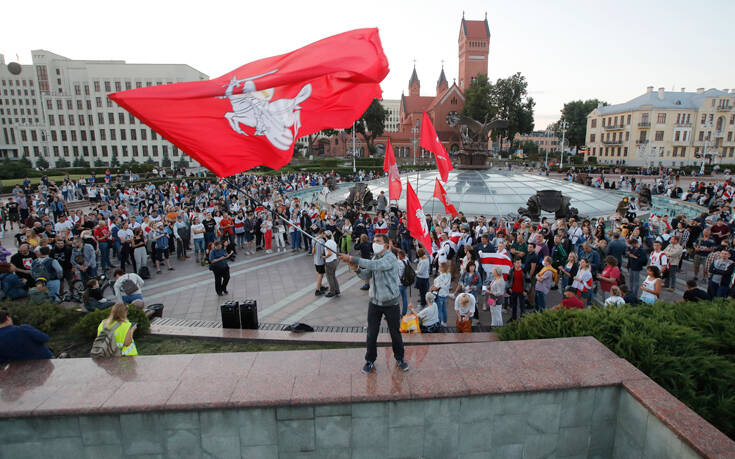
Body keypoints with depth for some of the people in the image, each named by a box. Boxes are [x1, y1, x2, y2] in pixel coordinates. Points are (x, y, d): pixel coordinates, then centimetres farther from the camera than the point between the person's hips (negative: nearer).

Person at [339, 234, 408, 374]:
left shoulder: (390, 258, -18)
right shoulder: (374, 258, 7)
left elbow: (374, 265, -34)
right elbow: (366, 276, 1)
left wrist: (352, 259, -37)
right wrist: (356, 268, -19)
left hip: (390, 303, -5)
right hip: (374, 302, 5)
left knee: (395, 333, 12)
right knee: (371, 334, 8)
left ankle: (399, 359, 32)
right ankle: (370, 361, 25)